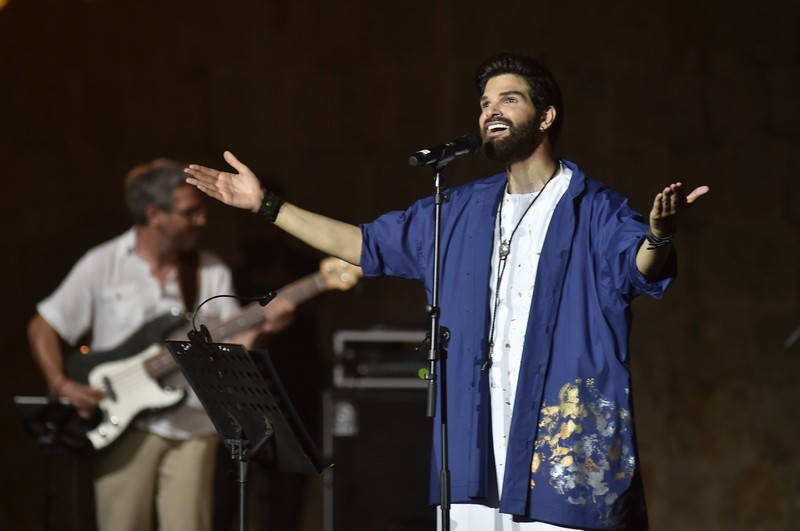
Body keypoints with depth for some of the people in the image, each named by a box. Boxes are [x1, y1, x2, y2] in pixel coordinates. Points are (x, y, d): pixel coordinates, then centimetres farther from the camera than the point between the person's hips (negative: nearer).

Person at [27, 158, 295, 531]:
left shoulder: (212, 272, 7)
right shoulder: (102, 266, -1)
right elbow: (42, 328, 4)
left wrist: (259, 324, -16)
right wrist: (63, 385, -8)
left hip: (192, 429, 2)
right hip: (124, 426, -2)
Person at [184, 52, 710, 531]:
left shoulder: (596, 211, -1)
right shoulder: (462, 213, 17)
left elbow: (640, 267, -20)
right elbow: (367, 244, 25)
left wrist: (658, 236, -45)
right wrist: (268, 205, 23)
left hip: (571, 453, -6)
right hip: (477, 457, 6)